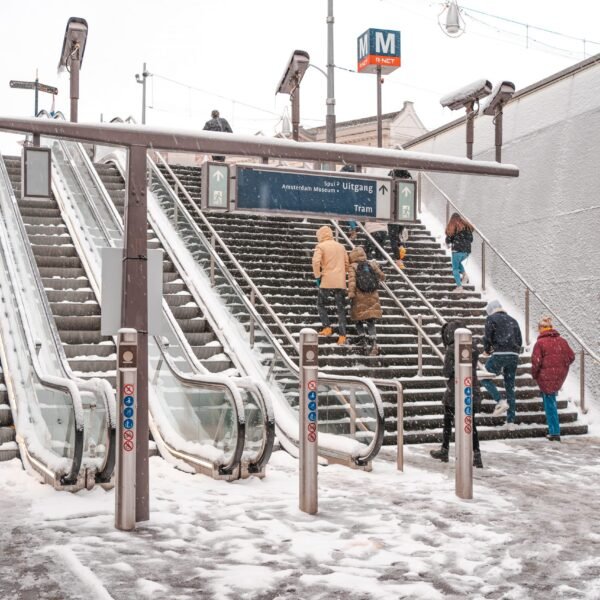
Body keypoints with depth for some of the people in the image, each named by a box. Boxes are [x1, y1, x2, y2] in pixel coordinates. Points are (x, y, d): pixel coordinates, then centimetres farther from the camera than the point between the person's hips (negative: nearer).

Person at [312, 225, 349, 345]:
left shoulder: (320, 246, 0)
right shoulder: (341, 246, 17)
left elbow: (316, 262, -15)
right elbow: (346, 263, 17)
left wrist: (317, 276, -5)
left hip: (327, 281, -4)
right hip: (341, 282, 4)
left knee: (320, 304, 15)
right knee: (341, 308, 6)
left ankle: (327, 328, 3)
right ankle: (342, 335, 1)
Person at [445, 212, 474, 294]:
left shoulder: (452, 227, 0)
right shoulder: (467, 225, 12)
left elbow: (448, 240, -1)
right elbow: (471, 239, 13)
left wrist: (451, 243, 22)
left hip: (457, 250, -5)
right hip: (467, 250, 5)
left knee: (455, 268, 3)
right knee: (458, 263, 29)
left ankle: (459, 287, -5)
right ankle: (465, 275, 8)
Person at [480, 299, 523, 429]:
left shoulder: (491, 319, 4)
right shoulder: (512, 320, 21)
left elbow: (487, 337, -5)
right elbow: (519, 341, 16)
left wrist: (486, 351, 11)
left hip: (499, 355, -6)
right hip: (514, 356, 6)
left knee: (485, 378, 12)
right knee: (510, 387, 10)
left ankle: (500, 402, -8)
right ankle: (511, 421, 9)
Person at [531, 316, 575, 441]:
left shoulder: (540, 343, -12)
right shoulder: (562, 341, 4)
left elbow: (536, 361, -15)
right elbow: (571, 357, 6)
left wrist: (534, 375, 1)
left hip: (546, 377, -5)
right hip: (560, 376, 5)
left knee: (550, 404, 1)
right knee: (551, 400, 26)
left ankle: (554, 433, 2)